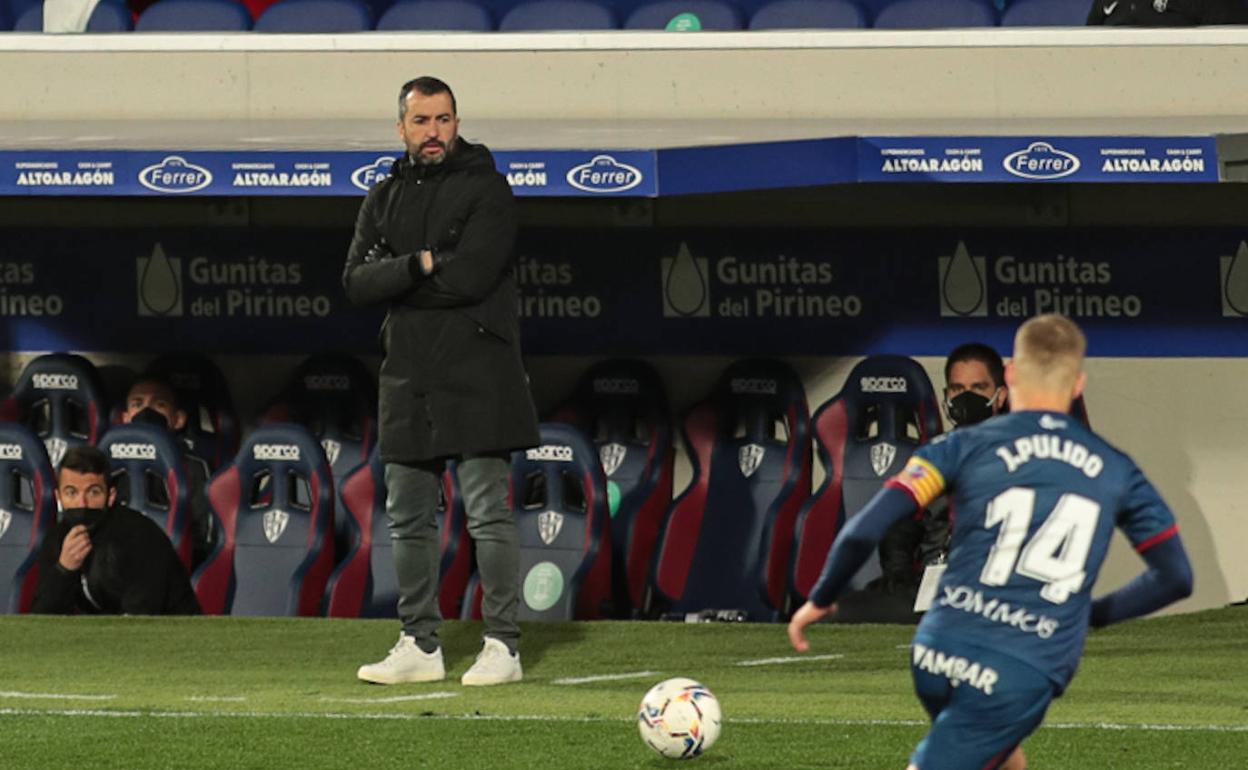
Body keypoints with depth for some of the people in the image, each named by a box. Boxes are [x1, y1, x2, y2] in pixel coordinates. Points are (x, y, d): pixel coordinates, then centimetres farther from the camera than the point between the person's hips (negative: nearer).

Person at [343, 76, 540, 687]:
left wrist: (395, 284, -6)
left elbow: (470, 276, -16)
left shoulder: (485, 188, -3)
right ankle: (420, 646, 16)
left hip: (476, 378, -6)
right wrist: (422, 265, -14)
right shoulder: (385, 198, 14)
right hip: (407, 378, 6)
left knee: (488, 514, -8)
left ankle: (502, 646, -6)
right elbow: (356, 280, 1)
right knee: (407, 517, 9)